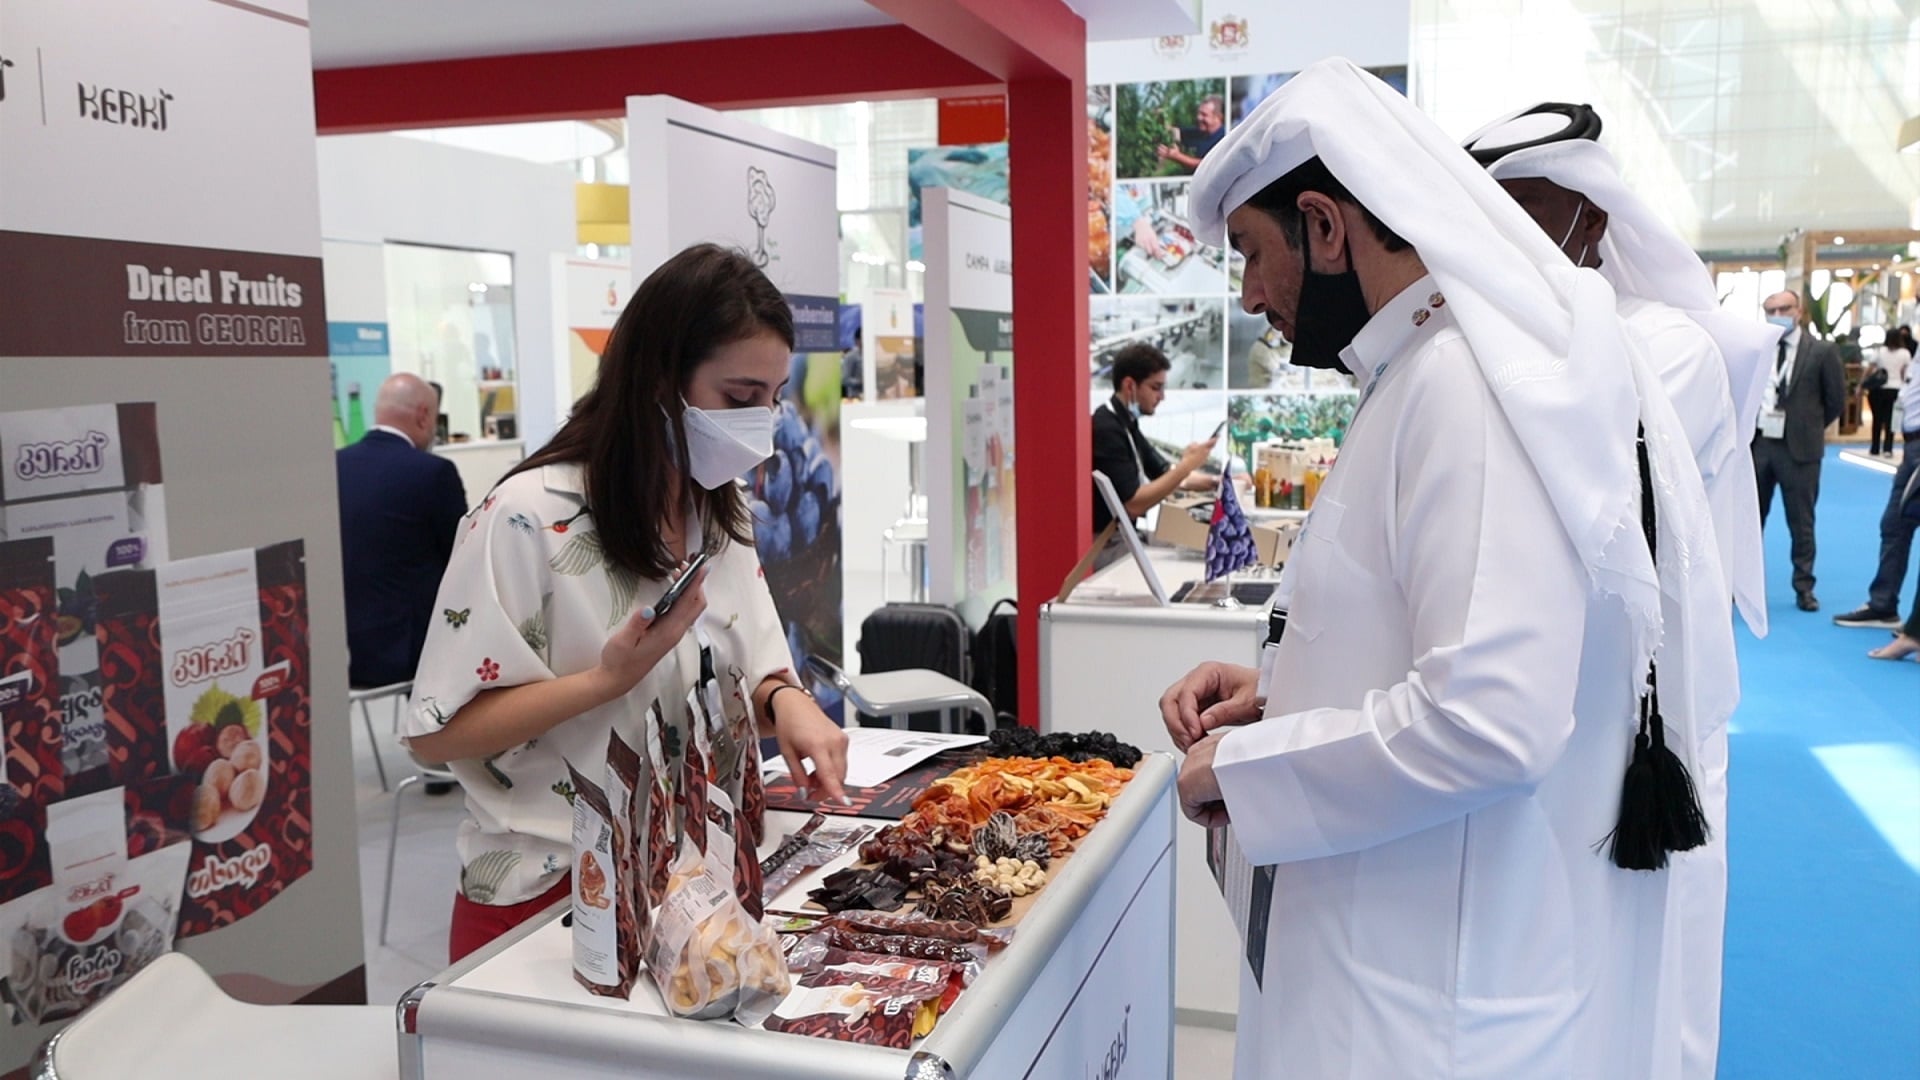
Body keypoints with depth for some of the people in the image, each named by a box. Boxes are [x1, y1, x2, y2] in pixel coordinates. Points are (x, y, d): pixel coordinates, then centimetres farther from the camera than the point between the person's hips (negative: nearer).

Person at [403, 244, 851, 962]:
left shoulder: (722, 514, 4)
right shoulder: (529, 520, -19)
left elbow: (749, 677, 9)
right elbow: (437, 734, -17)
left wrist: (785, 701, -14)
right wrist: (609, 679, -28)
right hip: (551, 898, -6)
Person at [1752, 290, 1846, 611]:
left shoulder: (1822, 351, -4)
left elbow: (1837, 400, 3)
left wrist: (1809, 427, 7)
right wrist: (1748, 425, 4)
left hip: (1798, 447, -2)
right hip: (1757, 443, 2)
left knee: (1801, 523, 7)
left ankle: (1804, 587, 18)